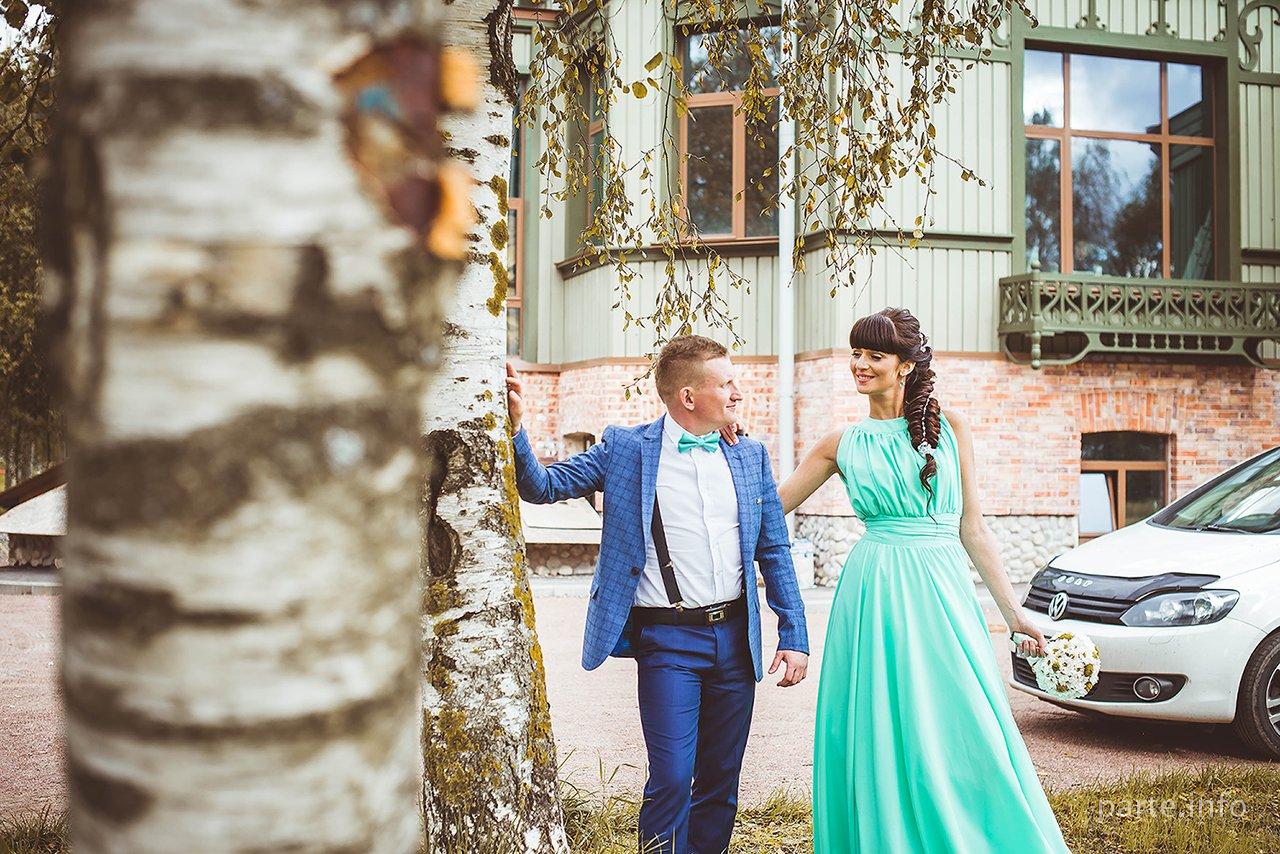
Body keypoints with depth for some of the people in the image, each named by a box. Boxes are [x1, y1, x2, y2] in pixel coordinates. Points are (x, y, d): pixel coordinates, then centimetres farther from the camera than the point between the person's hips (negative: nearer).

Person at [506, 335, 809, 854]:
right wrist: (514, 427, -20)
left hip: (735, 636, 4)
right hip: (667, 641, -4)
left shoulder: (751, 456, 8)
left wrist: (794, 636, 7)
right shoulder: (626, 450, -2)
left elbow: (775, 552, 11)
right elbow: (543, 487, -3)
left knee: (722, 779, 12)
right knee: (671, 777, -9)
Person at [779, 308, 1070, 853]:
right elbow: (769, 505, 13)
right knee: (881, 743, 4)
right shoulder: (843, 444, 7)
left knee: (960, 737, 1)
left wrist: (1013, 611, 5)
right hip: (876, 598, 0)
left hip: (942, 594, 0)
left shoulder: (949, 428, 5)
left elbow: (972, 530, 7)